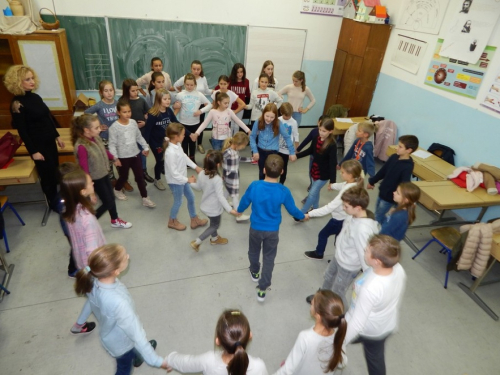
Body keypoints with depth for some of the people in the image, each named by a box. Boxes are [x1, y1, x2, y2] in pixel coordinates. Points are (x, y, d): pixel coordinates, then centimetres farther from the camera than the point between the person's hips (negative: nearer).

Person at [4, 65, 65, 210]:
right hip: (38, 144, -7)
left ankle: (58, 199, 36)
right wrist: (33, 151, -16)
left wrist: (57, 136, 15)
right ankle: (53, 204, 24)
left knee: (55, 171, 17)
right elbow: (22, 131, -16)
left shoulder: (35, 97, 5)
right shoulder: (17, 104, -17)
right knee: (47, 174, 5)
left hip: (49, 140, 7)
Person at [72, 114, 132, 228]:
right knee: (108, 202, 5)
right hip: (95, 179, -8)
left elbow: (104, 151, 14)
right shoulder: (81, 146, -32)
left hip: (104, 174, 8)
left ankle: (115, 220, 45)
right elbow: (84, 169, -28)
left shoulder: (96, 138, -8)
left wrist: (114, 158, 31)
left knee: (111, 197, 22)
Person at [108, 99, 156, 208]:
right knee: (124, 176, 13)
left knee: (140, 176, 7)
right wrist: (114, 157, -21)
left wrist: (145, 147, 12)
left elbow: (139, 137, 11)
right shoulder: (114, 127, -16)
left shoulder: (133, 122, -1)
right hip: (123, 157, -4)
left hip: (135, 154, 4)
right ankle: (117, 190, 44)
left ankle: (145, 198, 16)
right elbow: (112, 144, -15)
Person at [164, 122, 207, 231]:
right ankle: (172, 221, 39)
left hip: (182, 179, 9)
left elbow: (185, 157, 12)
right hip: (175, 181, -9)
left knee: (191, 197, 20)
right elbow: (173, 173, -29)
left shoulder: (177, 145, -5)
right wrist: (187, 180, -22)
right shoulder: (171, 152, -33)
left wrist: (196, 167, 9)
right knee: (178, 201, 12)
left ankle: (194, 219, 39)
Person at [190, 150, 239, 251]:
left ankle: (215, 238, 53)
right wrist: (230, 209, -35)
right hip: (214, 209, -7)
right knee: (215, 225, 18)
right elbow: (220, 196, -34)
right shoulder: (217, 179, -32)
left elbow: (198, 187, 6)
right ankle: (197, 242, 19)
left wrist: (191, 183, 28)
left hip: (205, 206, 7)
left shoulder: (201, 174, -11)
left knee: (213, 223, 30)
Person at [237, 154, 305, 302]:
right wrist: (302, 216, 16)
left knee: (254, 251, 27)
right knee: (269, 258, 15)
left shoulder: (254, 186, -21)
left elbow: (244, 202, -4)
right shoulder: (283, 191, -21)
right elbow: (292, 209, -6)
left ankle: (254, 272, 53)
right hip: (272, 230, -1)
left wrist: (239, 210, 19)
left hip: (256, 228, 1)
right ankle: (262, 289, 20)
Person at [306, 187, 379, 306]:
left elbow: (364, 254, -31)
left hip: (348, 266, -9)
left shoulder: (363, 229, -39)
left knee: (337, 291, 14)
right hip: (338, 257, 9)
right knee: (328, 277, 32)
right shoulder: (353, 215, -15)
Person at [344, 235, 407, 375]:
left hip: (368, 330, -6)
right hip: (388, 325, 6)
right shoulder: (398, 269, -21)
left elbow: (357, 322, -32)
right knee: (376, 357, 30)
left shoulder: (370, 289, -43)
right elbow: (398, 297, 0)